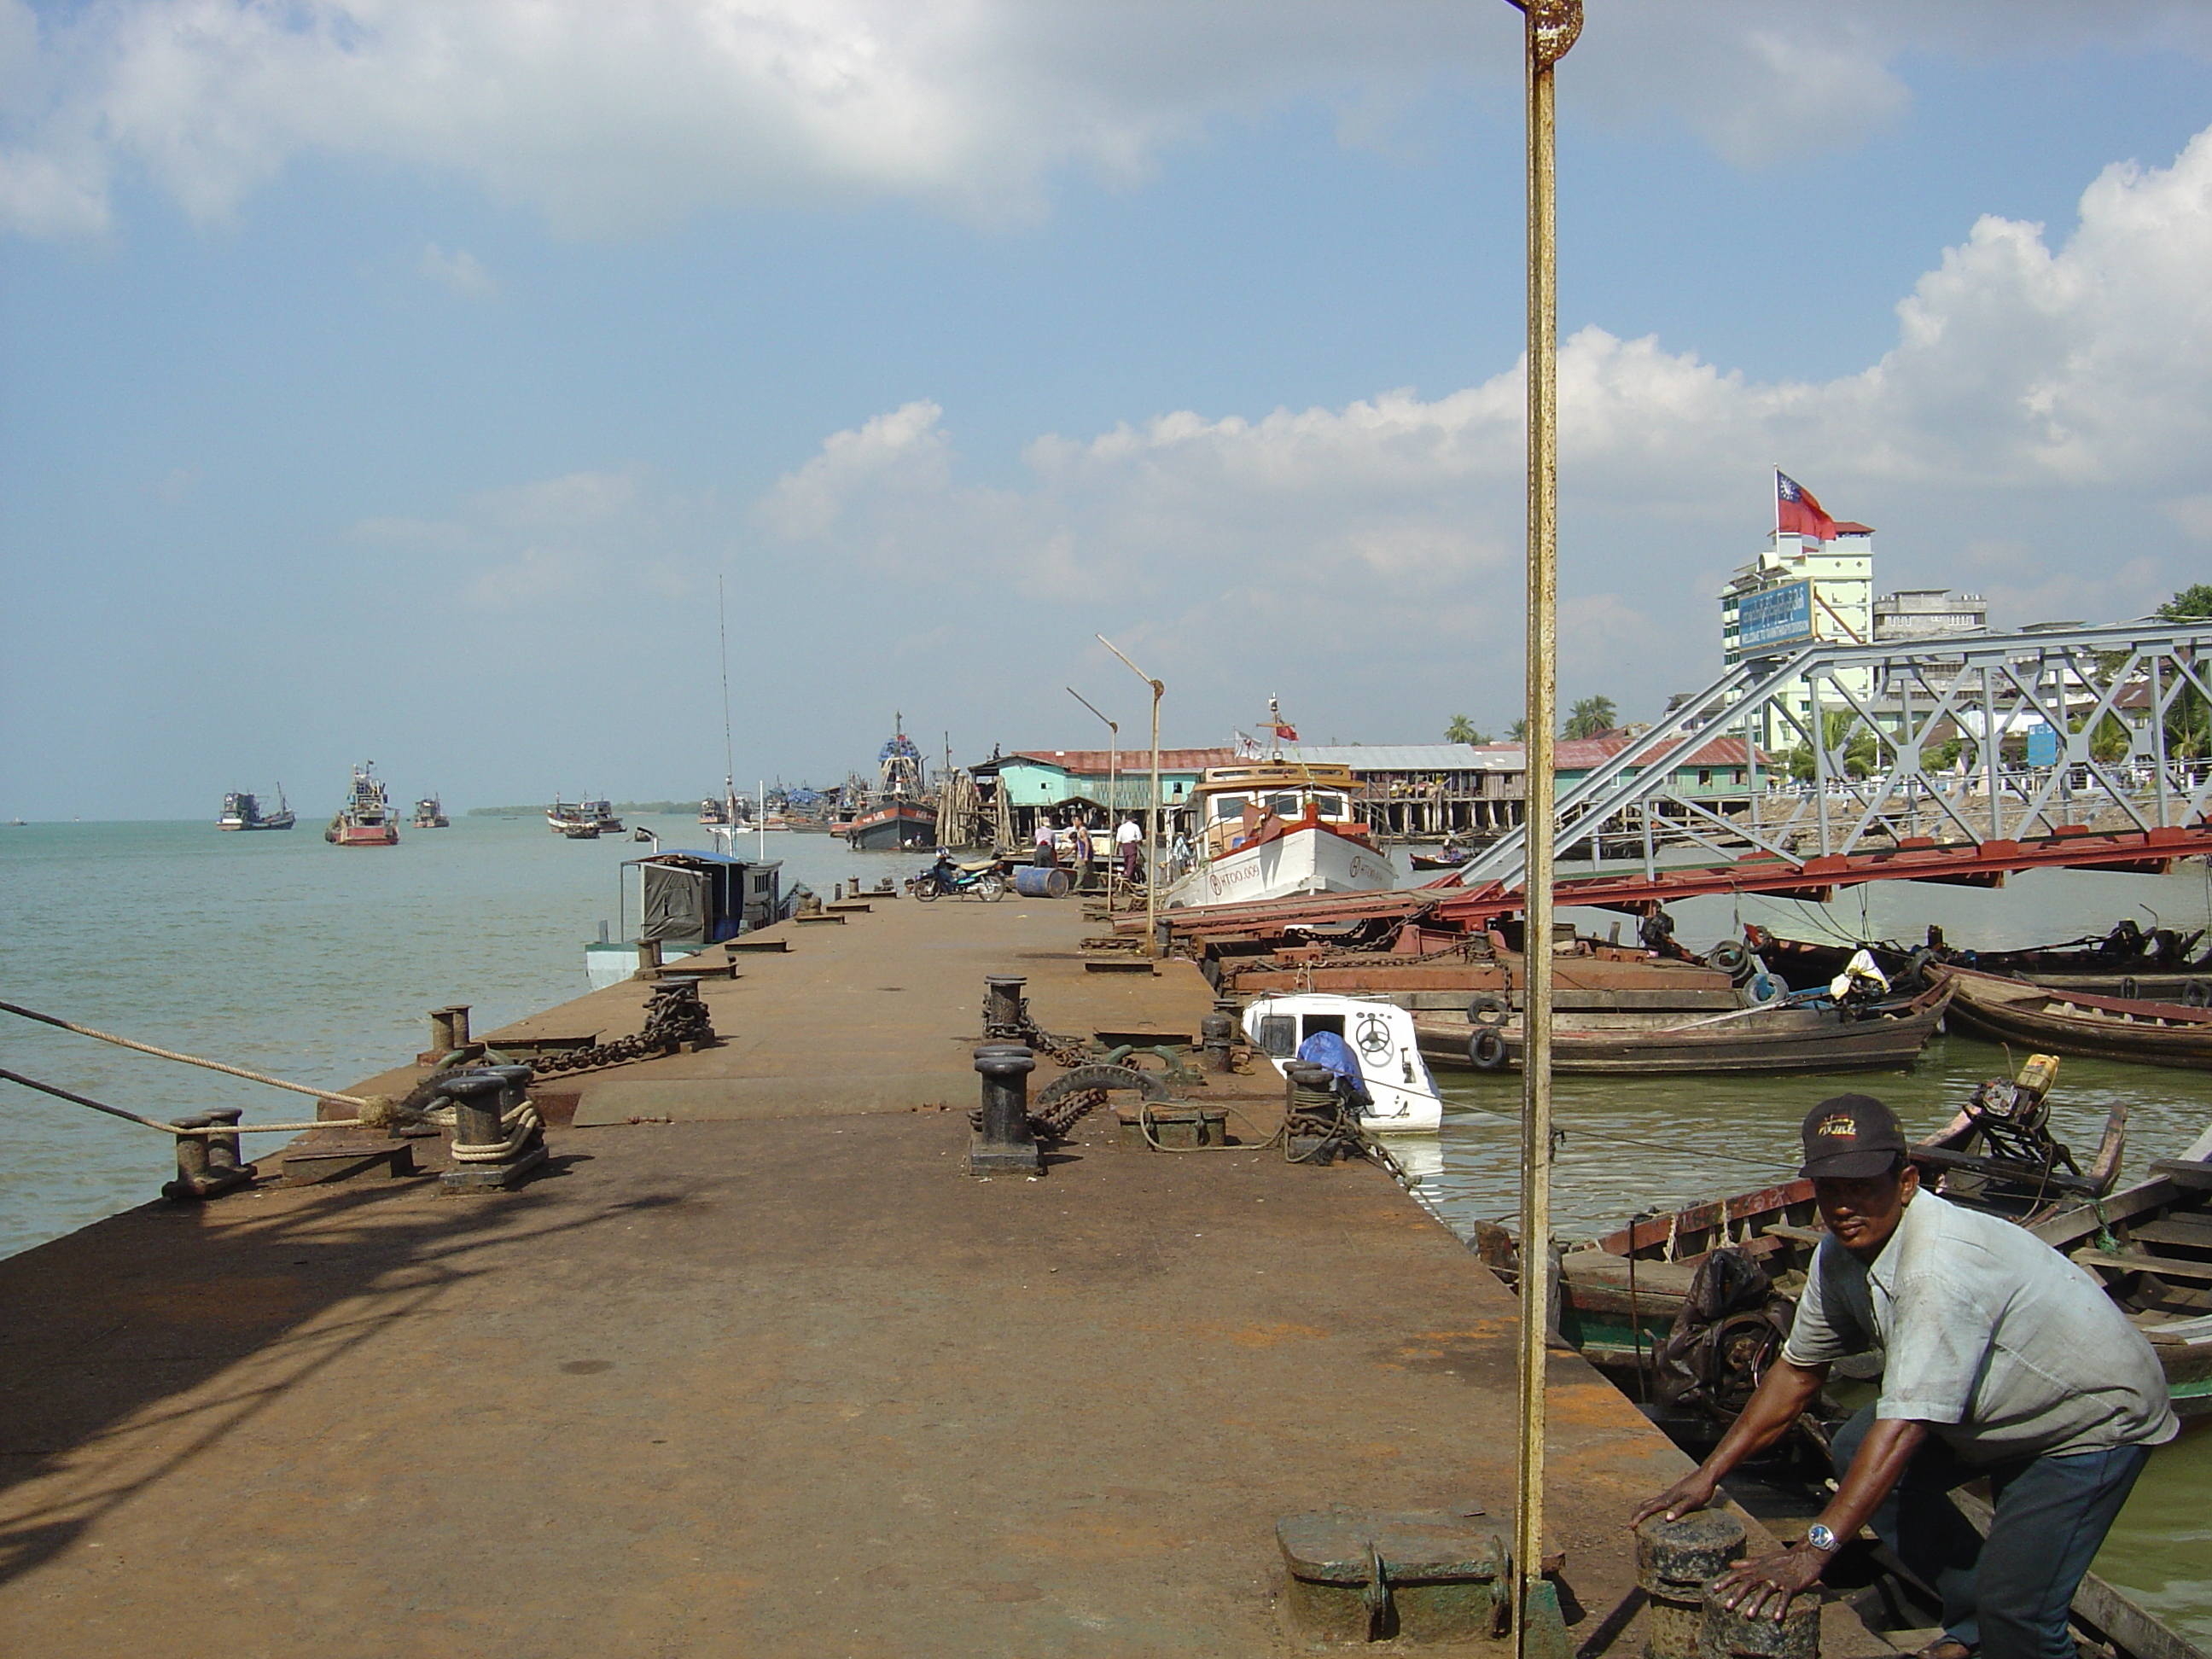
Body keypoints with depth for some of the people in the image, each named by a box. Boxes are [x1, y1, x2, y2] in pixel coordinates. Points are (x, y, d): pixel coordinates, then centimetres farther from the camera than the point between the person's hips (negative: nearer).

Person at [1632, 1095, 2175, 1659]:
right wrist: (1708, 1474, -1)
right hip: (1998, 1408, 9)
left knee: (2013, 1611, -20)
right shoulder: (1842, 1253, -9)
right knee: (1855, 1452, 0)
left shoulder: (1942, 1265, -35)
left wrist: (1813, 1551, -40)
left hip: (2096, 1418, -9)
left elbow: (1904, 1423, -38)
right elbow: (1797, 1370, 3)